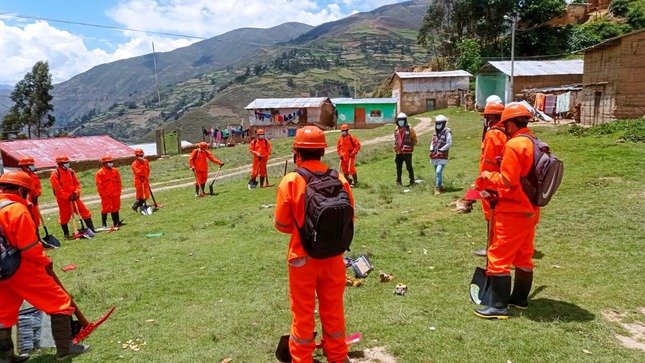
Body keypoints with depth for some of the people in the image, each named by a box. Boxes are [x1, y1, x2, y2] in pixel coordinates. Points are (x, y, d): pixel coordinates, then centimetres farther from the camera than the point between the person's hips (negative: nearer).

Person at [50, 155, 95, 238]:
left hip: (74, 197, 5)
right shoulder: (55, 174, -11)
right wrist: (68, 196, -19)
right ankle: (66, 234, 21)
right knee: (64, 216, 5)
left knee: (85, 212, 3)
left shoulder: (71, 171, 6)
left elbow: (77, 183, 9)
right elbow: (57, 188, -16)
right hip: (63, 199, -5)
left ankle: (91, 229, 11)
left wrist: (76, 192, -8)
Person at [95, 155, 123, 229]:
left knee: (115, 208, 12)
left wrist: (118, 192, 4)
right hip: (106, 196, -5)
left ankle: (116, 222, 22)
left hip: (116, 195, 5)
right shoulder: (100, 173, -8)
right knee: (105, 209, 1)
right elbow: (99, 185, -9)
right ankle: (104, 224, 9)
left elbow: (119, 182, 11)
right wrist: (103, 194, -12)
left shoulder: (115, 171, 7)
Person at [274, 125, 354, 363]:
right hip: (333, 257, 3)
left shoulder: (291, 181, -16)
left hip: (302, 258, -2)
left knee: (303, 313, 15)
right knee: (333, 310, 21)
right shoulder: (339, 180, -9)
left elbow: (282, 224, -10)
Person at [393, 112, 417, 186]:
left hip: (407, 152, -5)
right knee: (398, 167, 11)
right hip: (399, 152, 5)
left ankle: (412, 181, 6)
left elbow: (414, 140, 1)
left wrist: (411, 146, -1)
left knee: (409, 167, -3)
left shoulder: (409, 129, -6)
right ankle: (398, 181, 22)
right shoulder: (397, 129, 11)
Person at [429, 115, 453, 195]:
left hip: (442, 156, -8)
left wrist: (441, 150, -14)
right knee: (437, 172, 17)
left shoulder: (447, 132, -9)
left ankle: (437, 188, -12)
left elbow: (449, 143, -13)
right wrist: (431, 150, 4)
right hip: (435, 157, 8)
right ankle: (440, 186, 32)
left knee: (438, 172, -17)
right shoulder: (435, 132, 14)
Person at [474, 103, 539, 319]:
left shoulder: (514, 144, -18)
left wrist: (488, 176, -6)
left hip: (512, 212, -9)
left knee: (499, 258, -1)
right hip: (531, 211, 9)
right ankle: (520, 299, 32)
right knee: (523, 257, 19)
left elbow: (507, 181, -22)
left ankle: (499, 306, 4)